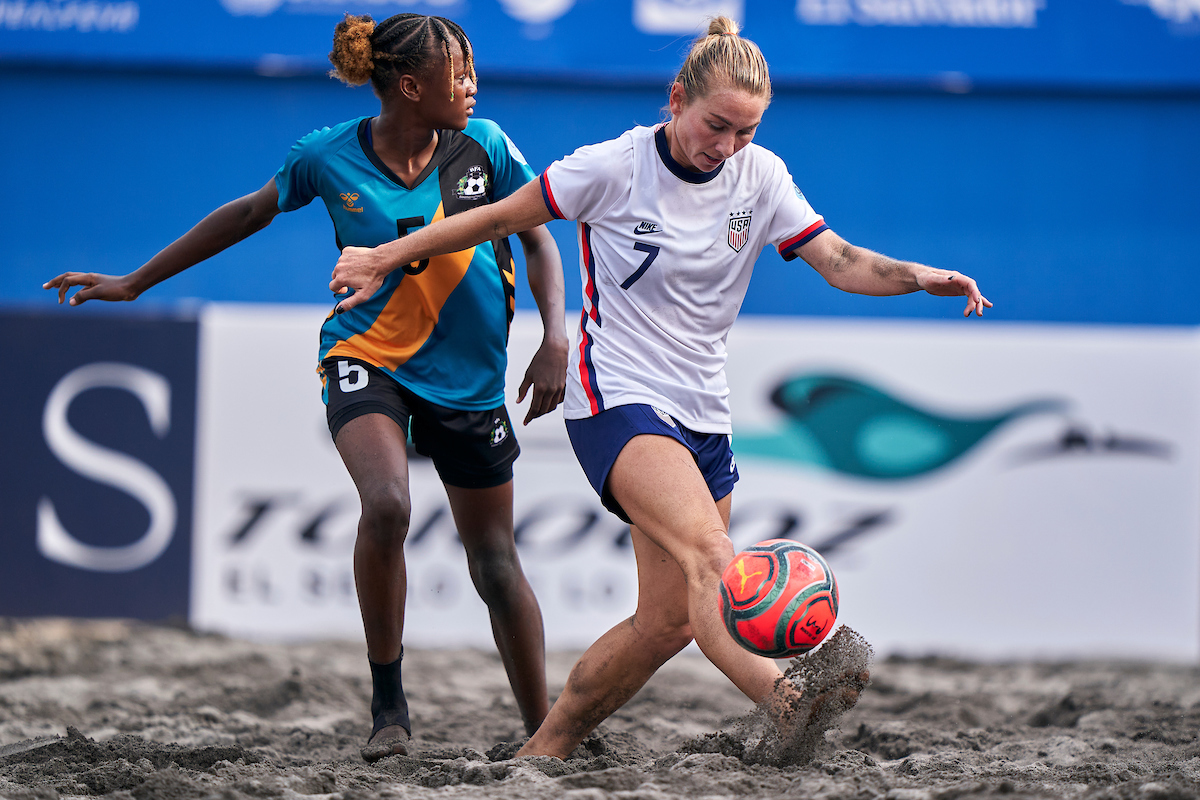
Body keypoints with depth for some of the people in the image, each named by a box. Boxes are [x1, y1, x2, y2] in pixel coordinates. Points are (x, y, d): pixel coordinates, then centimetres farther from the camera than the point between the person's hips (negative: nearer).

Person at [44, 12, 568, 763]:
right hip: (366, 357, -2)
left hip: (469, 381, 2)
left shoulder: (485, 146, -9)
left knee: (495, 561, 6)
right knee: (386, 503, -30)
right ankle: (388, 702, -14)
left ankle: (545, 736, 21)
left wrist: (555, 341, -9)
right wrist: (136, 282, 11)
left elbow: (539, 238, 4)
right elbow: (248, 214, 6)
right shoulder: (330, 157, -11)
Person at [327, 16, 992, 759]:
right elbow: (500, 218, 2)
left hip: (703, 413, 7)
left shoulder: (761, 176, 3)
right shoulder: (614, 168, -9)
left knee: (671, 619, 3)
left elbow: (840, 261, -3)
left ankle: (545, 748, 19)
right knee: (709, 553, -31)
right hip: (618, 400, -7)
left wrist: (914, 275, -22)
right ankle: (784, 698, -54)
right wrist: (386, 258, 7)